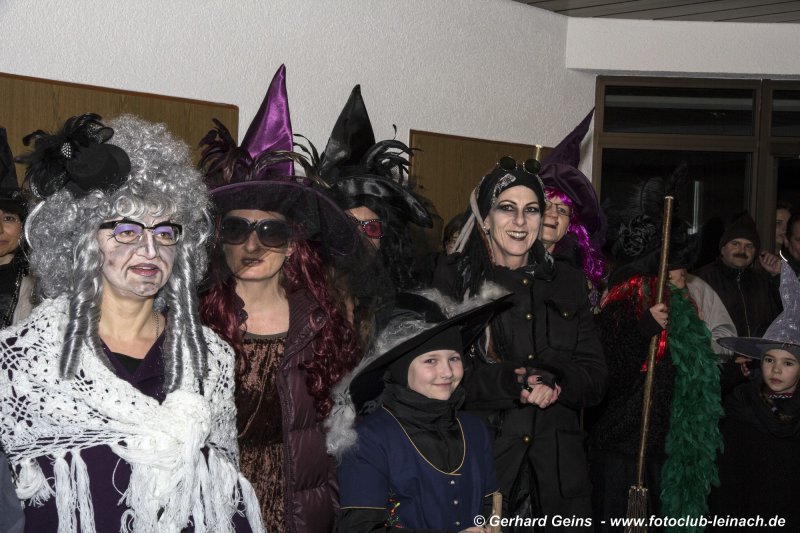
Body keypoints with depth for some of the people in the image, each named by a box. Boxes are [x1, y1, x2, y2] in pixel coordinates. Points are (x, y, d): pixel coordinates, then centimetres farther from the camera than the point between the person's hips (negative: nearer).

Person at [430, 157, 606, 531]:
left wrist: (556, 384, -13)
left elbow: (595, 377, 7)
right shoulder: (455, 277, 2)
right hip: (477, 459, -3)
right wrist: (511, 382, -20)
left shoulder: (567, 282, 12)